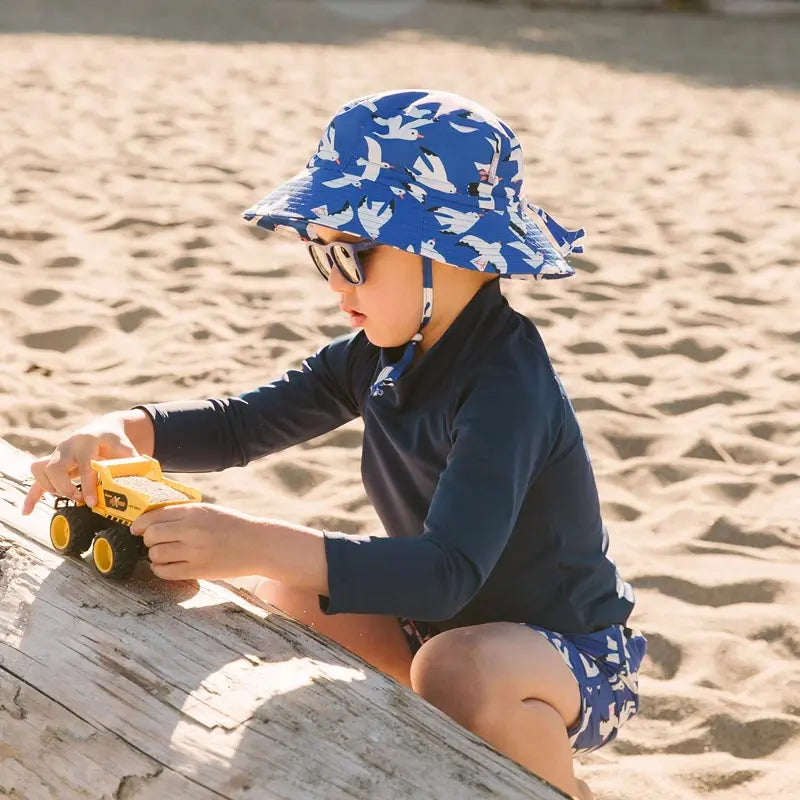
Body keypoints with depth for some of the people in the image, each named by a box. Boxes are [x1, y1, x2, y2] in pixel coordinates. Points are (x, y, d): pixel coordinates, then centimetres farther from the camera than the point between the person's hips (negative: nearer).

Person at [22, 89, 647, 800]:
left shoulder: (506, 382, -29)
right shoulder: (383, 355, -3)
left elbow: (450, 569, -40)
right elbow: (241, 425, 3)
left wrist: (263, 545, -50)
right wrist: (125, 429, -18)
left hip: (574, 657, -8)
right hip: (448, 626, 8)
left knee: (460, 670, -37)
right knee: (289, 592, -1)